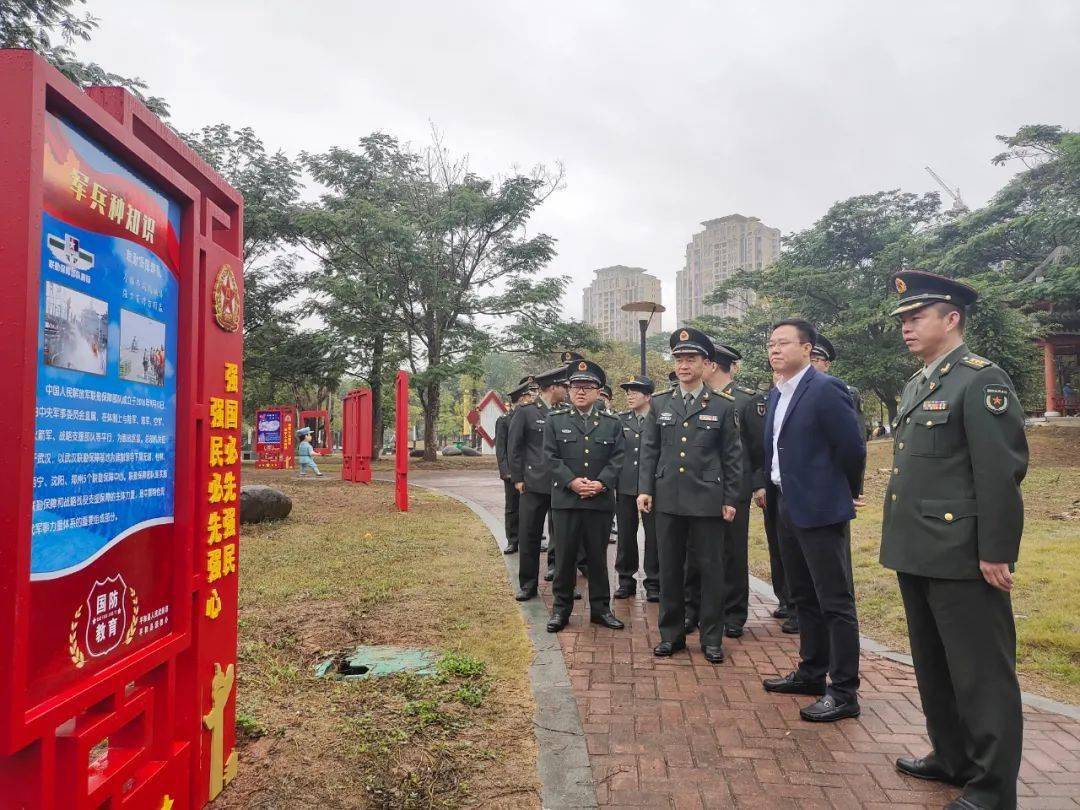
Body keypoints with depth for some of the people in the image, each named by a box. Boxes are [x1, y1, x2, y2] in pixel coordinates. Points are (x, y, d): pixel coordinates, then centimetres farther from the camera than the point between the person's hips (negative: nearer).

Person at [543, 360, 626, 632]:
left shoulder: (612, 423, 8)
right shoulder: (555, 420, 5)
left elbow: (617, 459, 1)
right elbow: (550, 458, -2)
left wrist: (600, 483, -14)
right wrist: (571, 482, -14)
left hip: (601, 501, 1)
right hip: (565, 500, -1)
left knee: (598, 556, 10)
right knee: (565, 556, 5)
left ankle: (600, 607, 22)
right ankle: (561, 608, 18)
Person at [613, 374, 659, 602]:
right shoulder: (620, 420, 9)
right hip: (625, 487, 3)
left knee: (653, 536, 3)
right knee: (625, 536, 9)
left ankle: (653, 583, 16)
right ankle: (626, 581, 22)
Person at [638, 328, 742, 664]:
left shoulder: (723, 406, 1)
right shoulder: (659, 404, 8)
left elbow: (733, 457, 2)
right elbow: (649, 451, 8)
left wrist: (730, 500, -2)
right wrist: (645, 489, -1)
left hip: (708, 501, -2)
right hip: (668, 499, 2)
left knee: (711, 570, 5)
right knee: (670, 569, 9)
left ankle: (711, 638, 19)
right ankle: (671, 634, 22)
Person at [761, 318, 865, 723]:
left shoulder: (826, 389, -14)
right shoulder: (776, 394, 12)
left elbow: (853, 447, -14)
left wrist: (846, 493, -2)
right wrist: (772, 489, 16)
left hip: (820, 509, -9)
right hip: (786, 507, 9)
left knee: (835, 602, -1)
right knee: (804, 598, 18)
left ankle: (844, 692, 9)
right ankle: (811, 672, 31)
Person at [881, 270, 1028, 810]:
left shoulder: (982, 381, -12)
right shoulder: (916, 385, 14)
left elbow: (1002, 472, -17)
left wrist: (996, 553, -17)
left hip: (961, 557, -9)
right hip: (916, 553, 9)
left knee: (981, 674, 4)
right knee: (933, 666, 19)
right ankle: (951, 758, 36)